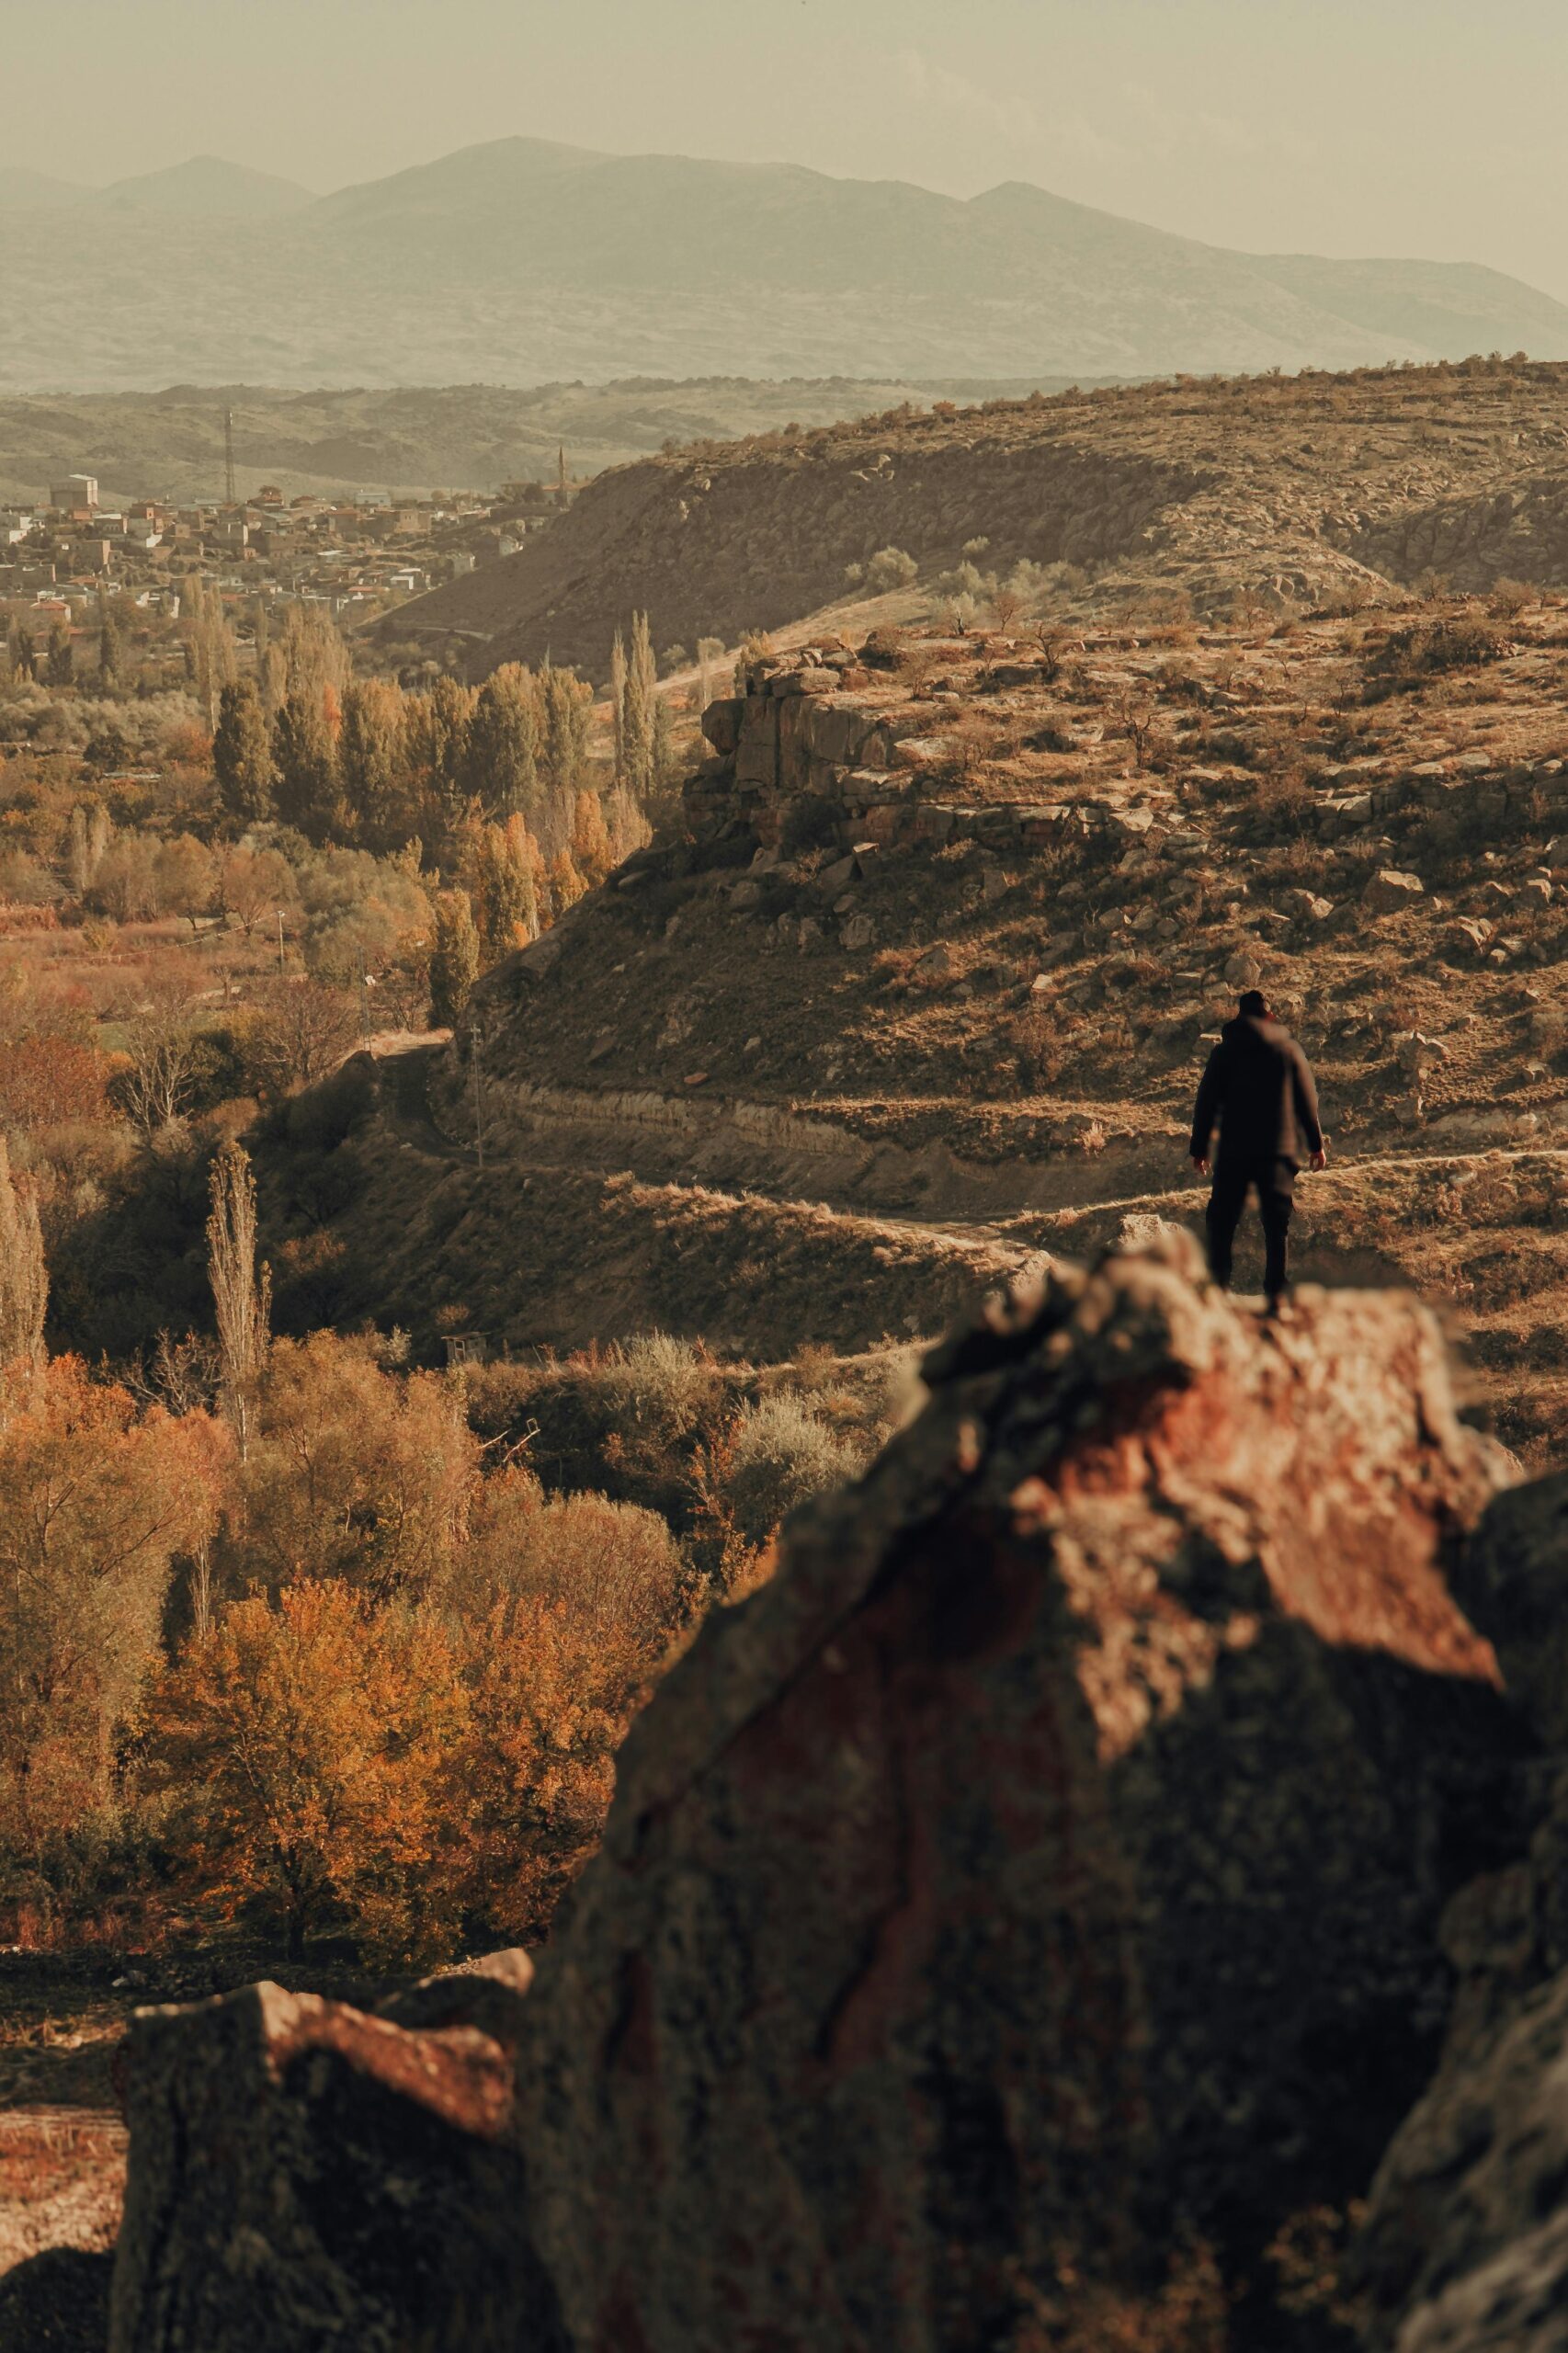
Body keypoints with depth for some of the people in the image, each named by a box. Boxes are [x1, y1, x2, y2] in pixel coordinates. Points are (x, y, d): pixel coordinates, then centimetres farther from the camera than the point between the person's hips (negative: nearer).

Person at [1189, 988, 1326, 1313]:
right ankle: (1275, 1293, -1)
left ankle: (1218, 1284, -3)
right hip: (1279, 1151, 1)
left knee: (1222, 1220, 6)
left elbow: (1207, 1101, 1)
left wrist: (1198, 1148, 7)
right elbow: (1307, 1100, 8)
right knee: (1276, 1225, 4)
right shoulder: (1289, 1049, 4)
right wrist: (1316, 1144, 17)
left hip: (1234, 1151, -1)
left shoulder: (1225, 1052, 2)